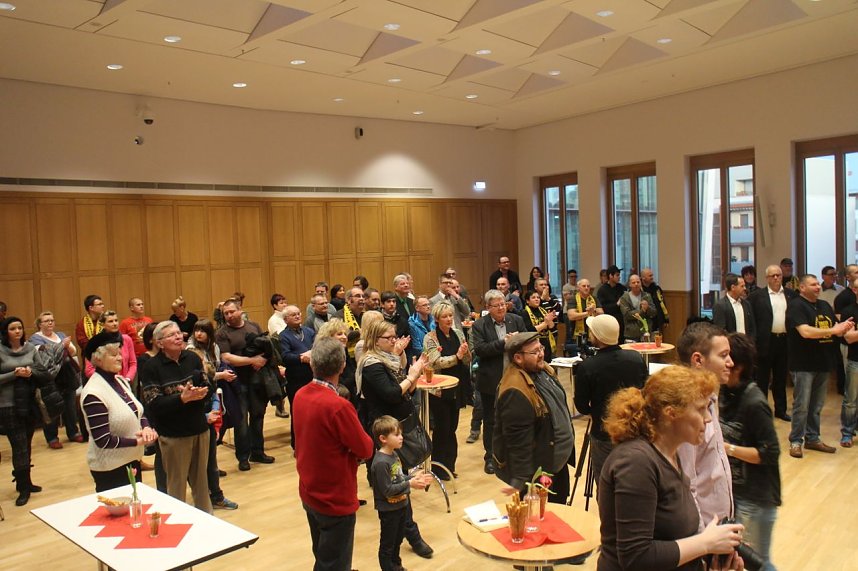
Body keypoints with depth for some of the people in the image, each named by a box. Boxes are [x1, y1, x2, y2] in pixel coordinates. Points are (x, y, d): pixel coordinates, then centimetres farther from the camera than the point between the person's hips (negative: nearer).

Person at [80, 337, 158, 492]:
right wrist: (138, 441, -18)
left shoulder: (121, 381, 3)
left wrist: (146, 427, -9)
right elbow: (103, 440, -22)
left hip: (132, 459, 8)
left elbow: (138, 411, 12)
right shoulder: (93, 393, -21)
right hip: (110, 468, -8)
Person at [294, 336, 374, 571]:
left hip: (309, 493, 7)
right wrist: (354, 446, 2)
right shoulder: (338, 406, -28)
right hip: (335, 500, -7)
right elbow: (366, 449, -18)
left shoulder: (300, 396, -5)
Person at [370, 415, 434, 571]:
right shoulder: (380, 463, -28)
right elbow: (387, 490, -26)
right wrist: (409, 484, -24)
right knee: (387, 545, 11)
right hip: (389, 510, -9)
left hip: (400, 505, 9)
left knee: (398, 539, 26)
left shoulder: (394, 454, 0)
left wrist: (414, 477, -4)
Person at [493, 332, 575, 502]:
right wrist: (520, 480, -27)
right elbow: (518, 441, -29)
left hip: (557, 463, 9)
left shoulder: (543, 369, 0)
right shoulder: (515, 392, -30)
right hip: (535, 471, -9)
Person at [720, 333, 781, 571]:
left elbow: (770, 453, -20)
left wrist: (727, 448, -23)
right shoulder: (725, 392, 0)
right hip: (731, 488, 7)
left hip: (755, 497, -7)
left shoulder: (754, 403, -22)